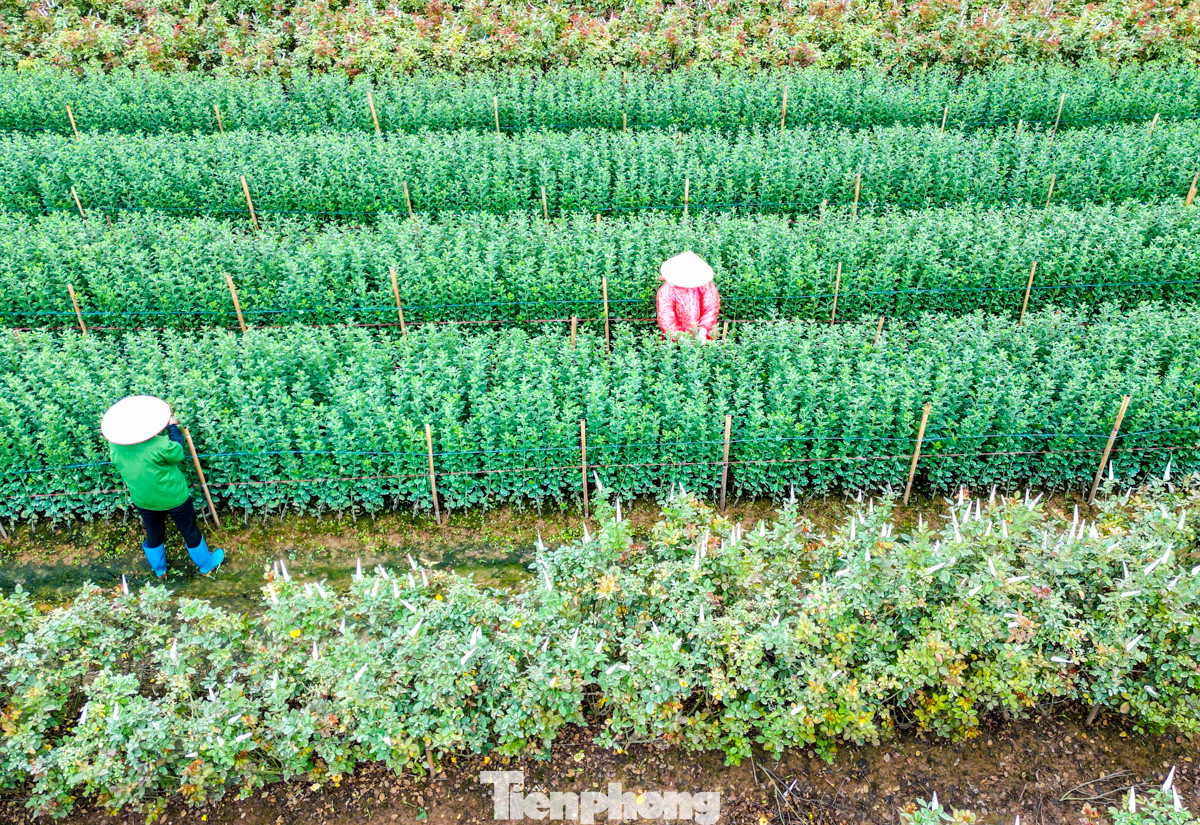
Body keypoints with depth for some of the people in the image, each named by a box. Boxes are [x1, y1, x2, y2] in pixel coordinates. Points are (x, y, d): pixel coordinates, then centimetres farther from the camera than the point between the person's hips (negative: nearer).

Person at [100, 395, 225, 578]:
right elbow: (178, 453, -15)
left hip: (142, 500, 5)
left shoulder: (115, 445, -18)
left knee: (154, 534, 28)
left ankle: (159, 570, 50)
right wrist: (172, 426, -5)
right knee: (190, 532, 19)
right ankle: (206, 565, 39)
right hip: (173, 498, -4)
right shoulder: (159, 446, -35)